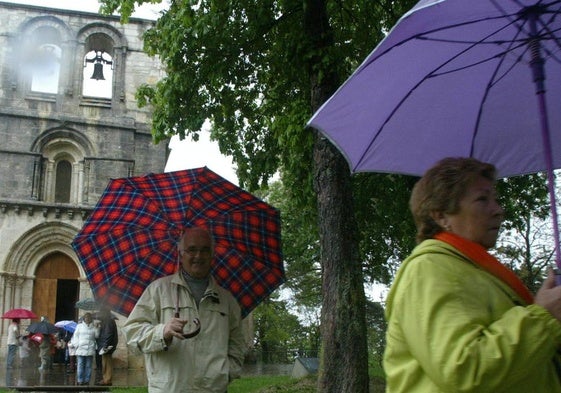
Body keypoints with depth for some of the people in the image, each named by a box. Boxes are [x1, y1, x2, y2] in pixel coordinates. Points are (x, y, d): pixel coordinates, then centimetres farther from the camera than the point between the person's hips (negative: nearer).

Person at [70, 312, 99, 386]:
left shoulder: (94, 327, 12)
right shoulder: (79, 326, 8)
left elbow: (97, 336, 3)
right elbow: (75, 336, 7)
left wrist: (97, 328, -7)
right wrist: (77, 345, -4)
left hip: (90, 349, 2)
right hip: (81, 349, -1)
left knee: (88, 366, 3)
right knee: (80, 365, -4)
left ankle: (86, 380, 8)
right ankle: (80, 380, 0)